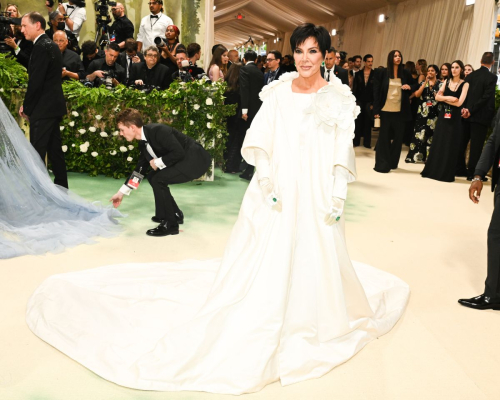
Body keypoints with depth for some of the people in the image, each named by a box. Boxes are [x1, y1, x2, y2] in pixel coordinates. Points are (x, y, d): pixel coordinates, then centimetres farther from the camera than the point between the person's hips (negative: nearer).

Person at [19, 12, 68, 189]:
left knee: (37, 151, -5)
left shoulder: (41, 47, -15)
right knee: (54, 149, 14)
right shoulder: (51, 45, 15)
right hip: (54, 106, 10)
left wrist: (26, 108, -8)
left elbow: (36, 81, -19)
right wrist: (28, 105, 13)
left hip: (43, 108, -10)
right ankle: (61, 186, 22)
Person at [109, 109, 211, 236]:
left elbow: (178, 153, -28)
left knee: (158, 179, -19)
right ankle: (175, 214, 25)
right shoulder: (143, 143, 8)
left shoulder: (158, 130, -22)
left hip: (196, 159, -10)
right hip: (184, 159, 10)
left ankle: (170, 224, -7)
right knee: (153, 177, 14)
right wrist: (121, 193, 19)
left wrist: (158, 162, -13)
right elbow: (139, 169, 16)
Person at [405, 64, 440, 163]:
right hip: (422, 112, 2)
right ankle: (415, 155, 6)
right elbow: (417, 95, -5)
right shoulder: (423, 83, 10)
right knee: (419, 133, 1)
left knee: (431, 134, 0)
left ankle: (428, 156, 7)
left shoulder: (440, 84, 4)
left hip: (434, 113, -2)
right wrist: (425, 83, -8)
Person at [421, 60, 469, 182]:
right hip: (443, 115, 4)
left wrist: (444, 98, -7)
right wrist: (449, 98, -13)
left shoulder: (464, 84, -4)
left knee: (450, 145, 1)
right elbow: (437, 97, 1)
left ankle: (447, 173, 8)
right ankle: (433, 170, 12)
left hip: (454, 118, -4)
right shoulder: (446, 82, 9)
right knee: (438, 143, 5)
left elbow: (459, 103, -13)